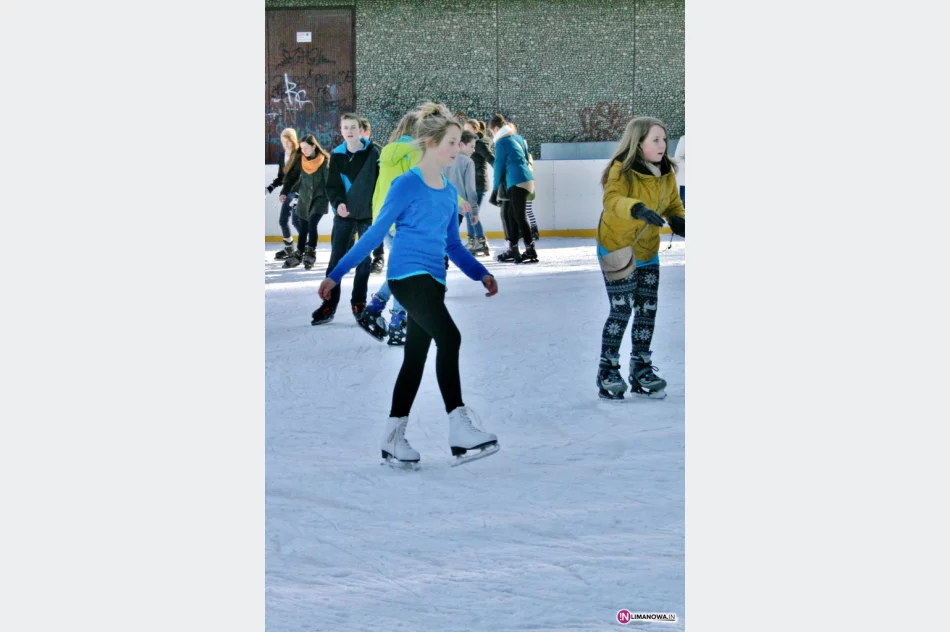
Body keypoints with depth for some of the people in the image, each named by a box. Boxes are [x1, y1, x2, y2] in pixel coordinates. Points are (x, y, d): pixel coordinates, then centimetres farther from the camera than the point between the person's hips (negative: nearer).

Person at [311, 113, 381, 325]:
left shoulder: (372, 152, -6)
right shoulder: (337, 155, 2)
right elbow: (332, 185, 1)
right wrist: (338, 203, -17)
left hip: (368, 213, -2)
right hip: (344, 214, 2)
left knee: (364, 260, 7)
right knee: (336, 260, -1)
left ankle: (359, 303, 18)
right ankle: (329, 305, 3)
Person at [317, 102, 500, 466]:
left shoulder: (449, 192, 13)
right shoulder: (407, 185, -8)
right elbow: (375, 234, -5)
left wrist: (481, 274, 10)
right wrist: (337, 274, -5)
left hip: (432, 281, 8)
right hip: (407, 275, -8)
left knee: (416, 357, 9)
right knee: (449, 337, -23)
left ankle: (392, 438, 17)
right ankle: (459, 428, -25)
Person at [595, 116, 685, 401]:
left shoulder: (666, 173, 0)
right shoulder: (622, 170, -20)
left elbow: (674, 205, 9)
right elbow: (612, 200, -37)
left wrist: (679, 220, -13)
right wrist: (638, 209, -56)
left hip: (648, 252, 6)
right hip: (617, 250, -6)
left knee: (648, 310, 9)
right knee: (621, 310, -9)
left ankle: (641, 369, 24)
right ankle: (607, 371, 6)